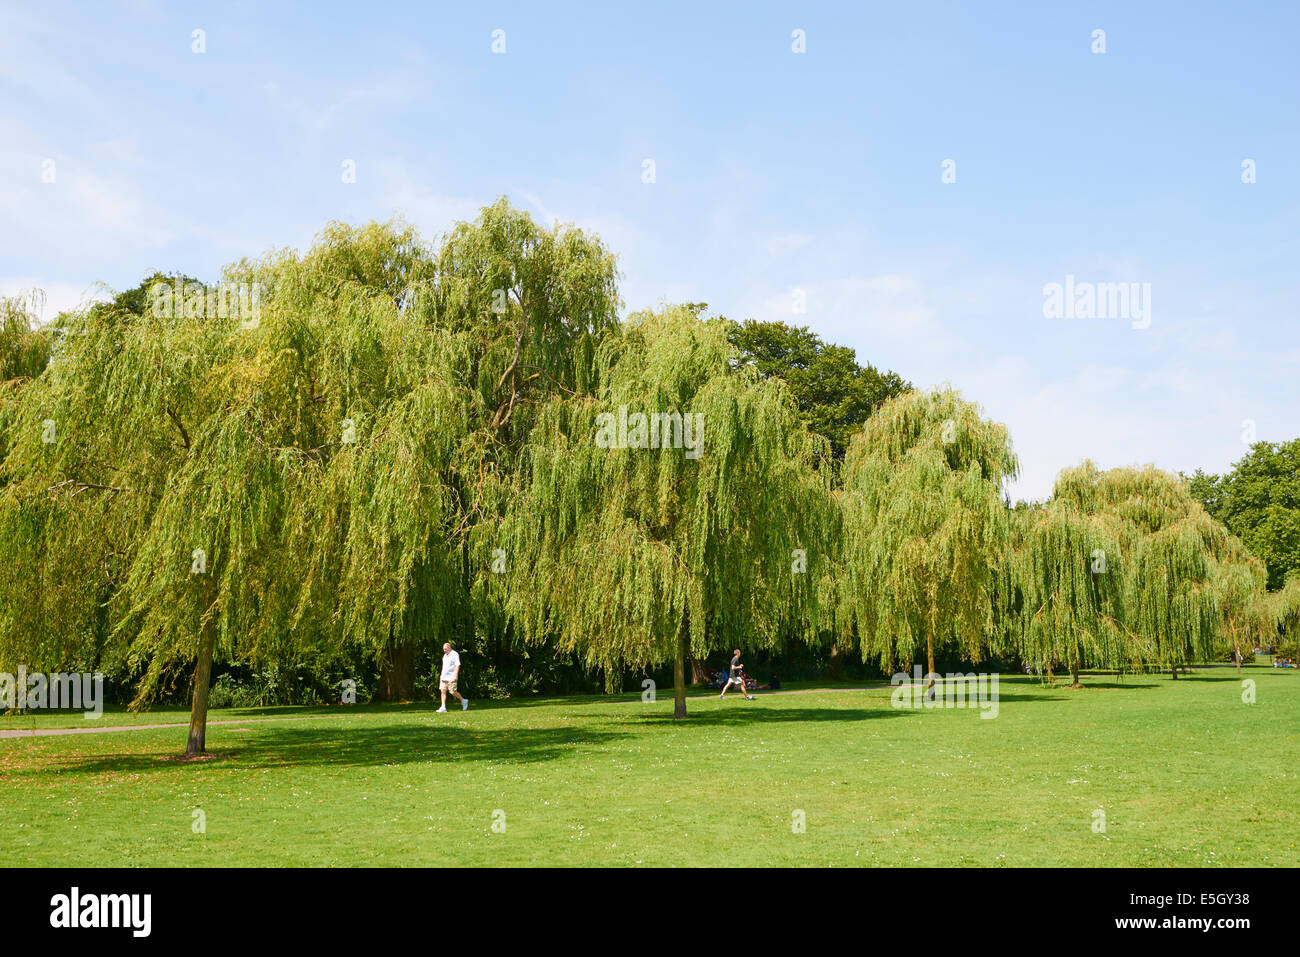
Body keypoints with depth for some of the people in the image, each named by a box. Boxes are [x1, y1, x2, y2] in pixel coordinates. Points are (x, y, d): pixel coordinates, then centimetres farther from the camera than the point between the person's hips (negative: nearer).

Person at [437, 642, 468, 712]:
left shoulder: (454, 655, -9)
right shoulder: (445, 655, 15)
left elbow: (457, 666, -14)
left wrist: (455, 676, -22)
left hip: (451, 677, -7)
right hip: (444, 677, 7)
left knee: (453, 692, -5)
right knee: (443, 691, -1)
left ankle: (463, 701, 16)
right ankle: (443, 708, -2)